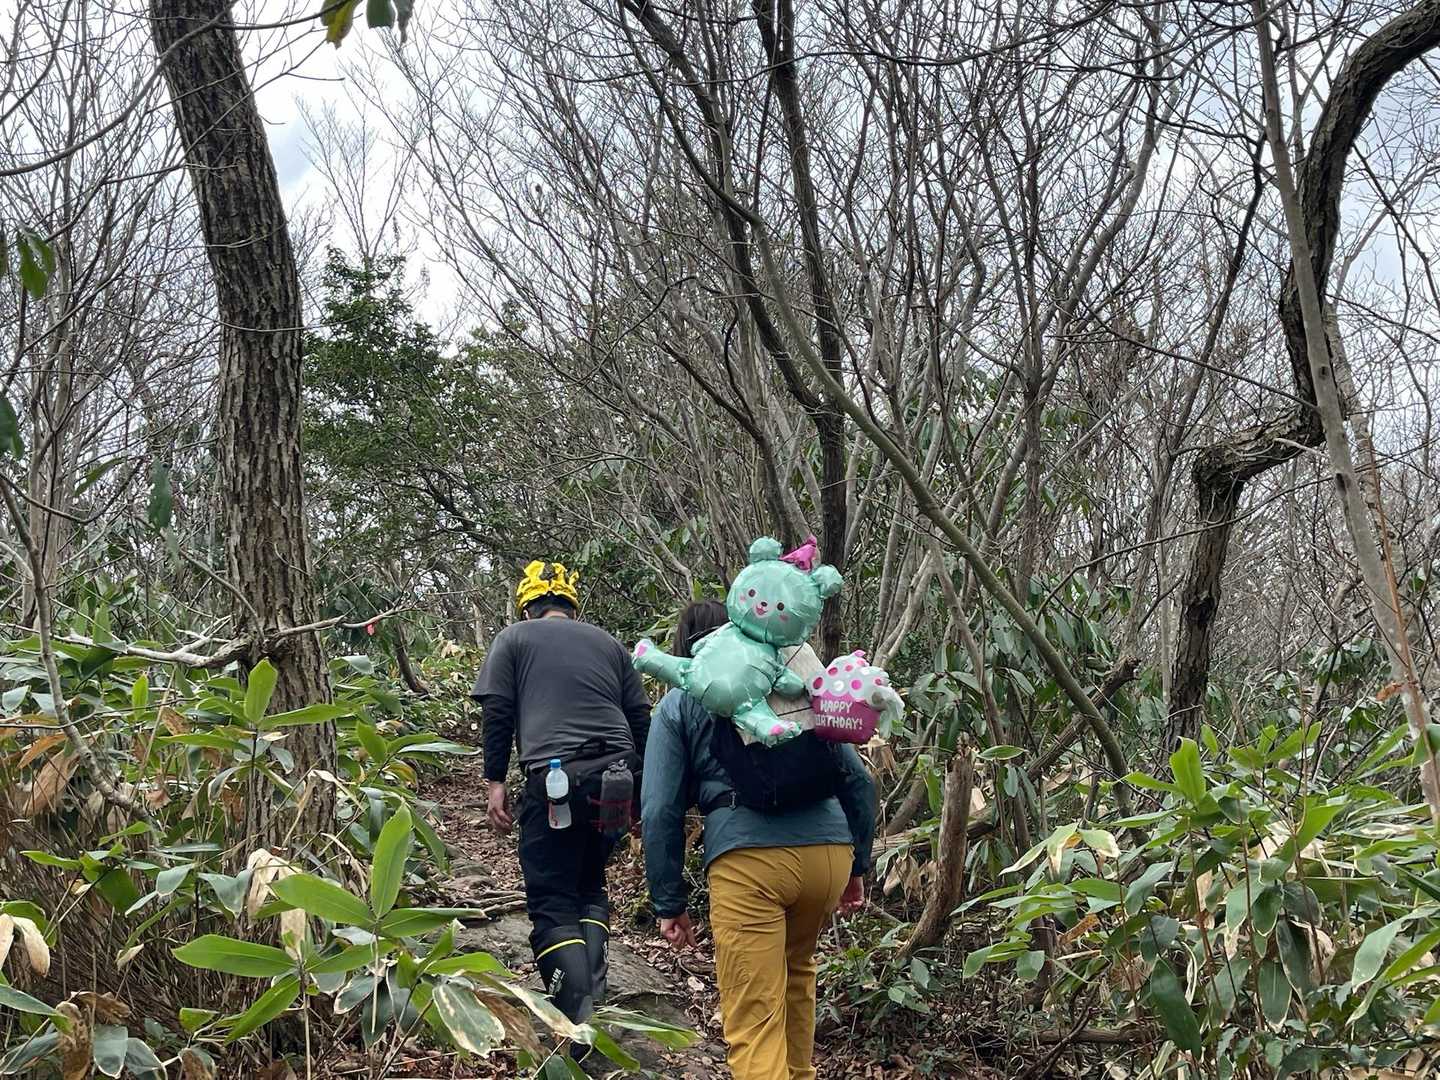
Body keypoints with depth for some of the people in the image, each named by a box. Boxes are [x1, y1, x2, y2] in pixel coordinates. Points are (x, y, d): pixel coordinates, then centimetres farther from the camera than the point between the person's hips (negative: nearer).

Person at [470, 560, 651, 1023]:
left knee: (552, 900, 1)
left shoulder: (513, 639, 13)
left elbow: (497, 712, 3)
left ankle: (578, 1015, -13)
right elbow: (639, 718, 18)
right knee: (589, 882, 22)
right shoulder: (608, 643, 22)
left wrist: (496, 782, 5)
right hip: (617, 774, 4)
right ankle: (593, 990, 8)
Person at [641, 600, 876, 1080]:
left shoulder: (678, 705, 15)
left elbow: (660, 812, 5)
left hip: (748, 859, -4)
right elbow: (858, 780, 20)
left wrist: (669, 904, 10)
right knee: (796, 967, 30)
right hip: (830, 849, 4)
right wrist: (858, 865, 27)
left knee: (754, 1019, -1)